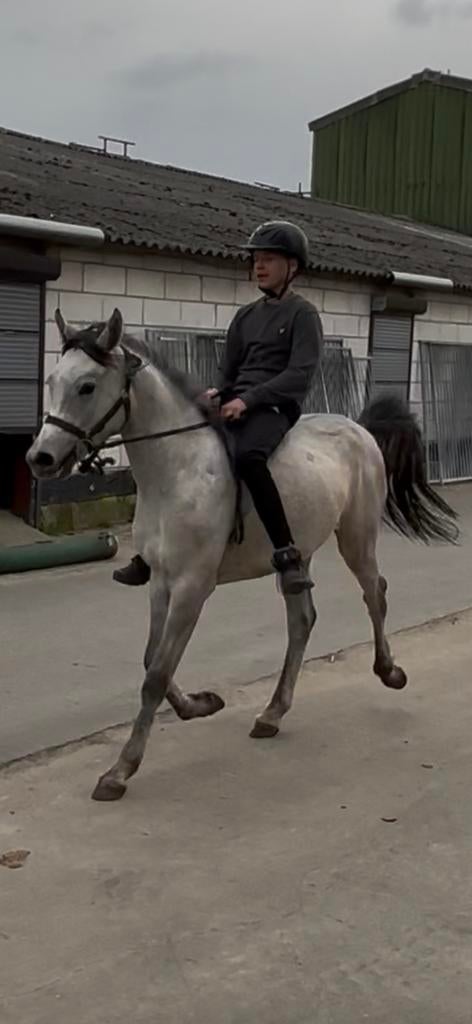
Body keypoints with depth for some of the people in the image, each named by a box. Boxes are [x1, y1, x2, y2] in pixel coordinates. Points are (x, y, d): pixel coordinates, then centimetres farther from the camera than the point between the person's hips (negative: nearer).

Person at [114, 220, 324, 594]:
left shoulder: (303, 314, 0)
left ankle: (289, 555, -35)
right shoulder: (246, 315, 20)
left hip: (274, 406, -7)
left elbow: (300, 374, -12)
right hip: (236, 405, 7)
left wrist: (248, 399, -22)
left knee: (247, 456, -39)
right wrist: (218, 391, -2)